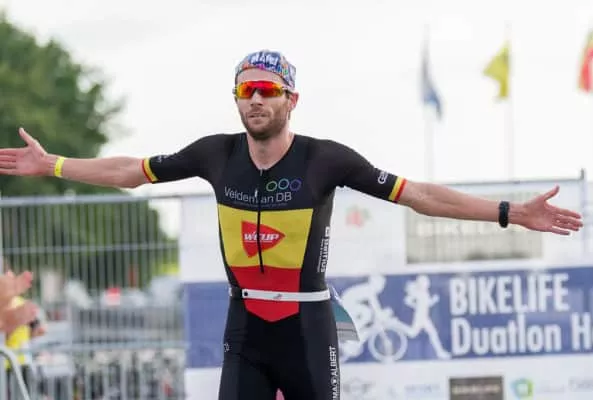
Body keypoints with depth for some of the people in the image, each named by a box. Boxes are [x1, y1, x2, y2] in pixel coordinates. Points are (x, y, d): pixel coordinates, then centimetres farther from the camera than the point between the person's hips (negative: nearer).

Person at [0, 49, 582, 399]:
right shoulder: (217, 153, -2)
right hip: (244, 326, 3)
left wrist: (512, 213, -17)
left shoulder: (325, 159, -11)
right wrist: (51, 165, 13)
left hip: (306, 326, -3)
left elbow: (418, 195, -11)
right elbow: (132, 172, 11)